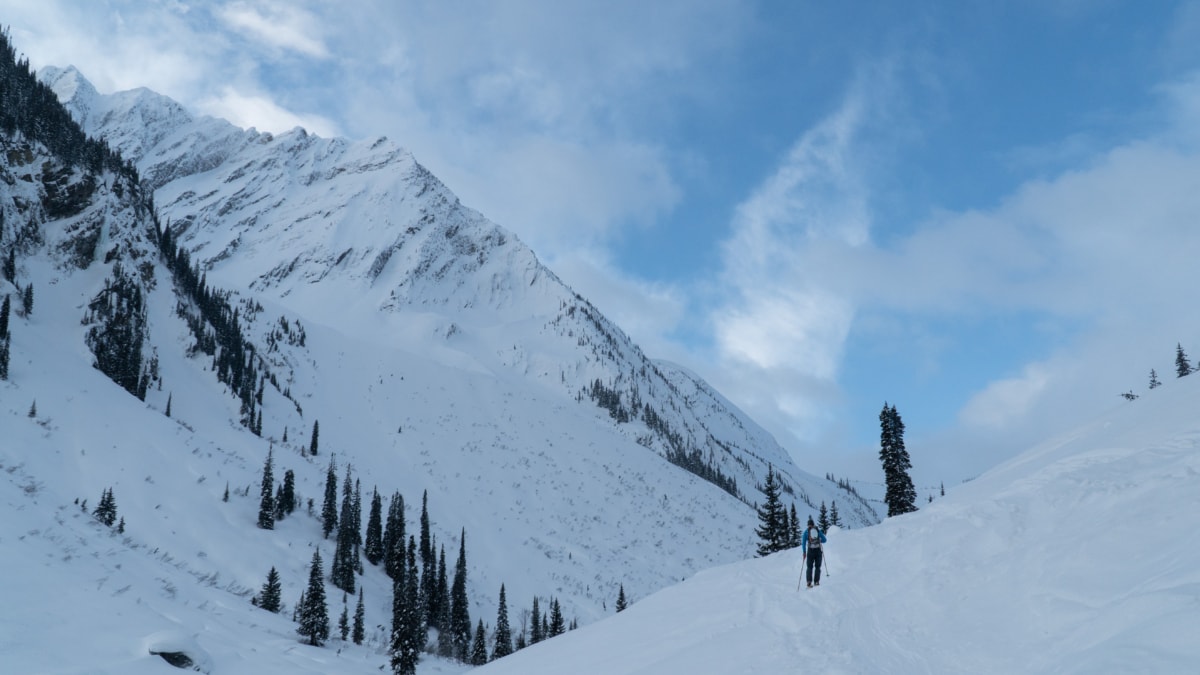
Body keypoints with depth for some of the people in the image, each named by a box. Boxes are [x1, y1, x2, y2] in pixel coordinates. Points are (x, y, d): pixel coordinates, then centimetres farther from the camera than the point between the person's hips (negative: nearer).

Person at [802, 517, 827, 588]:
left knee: (809, 567, 7)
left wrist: (804, 552, 0)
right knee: (818, 567, 12)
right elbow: (824, 540, 6)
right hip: (818, 550, 1)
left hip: (810, 551, -1)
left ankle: (809, 582, -10)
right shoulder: (818, 530, 5)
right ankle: (816, 581, 1)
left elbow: (803, 543, -3)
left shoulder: (806, 531, 2)